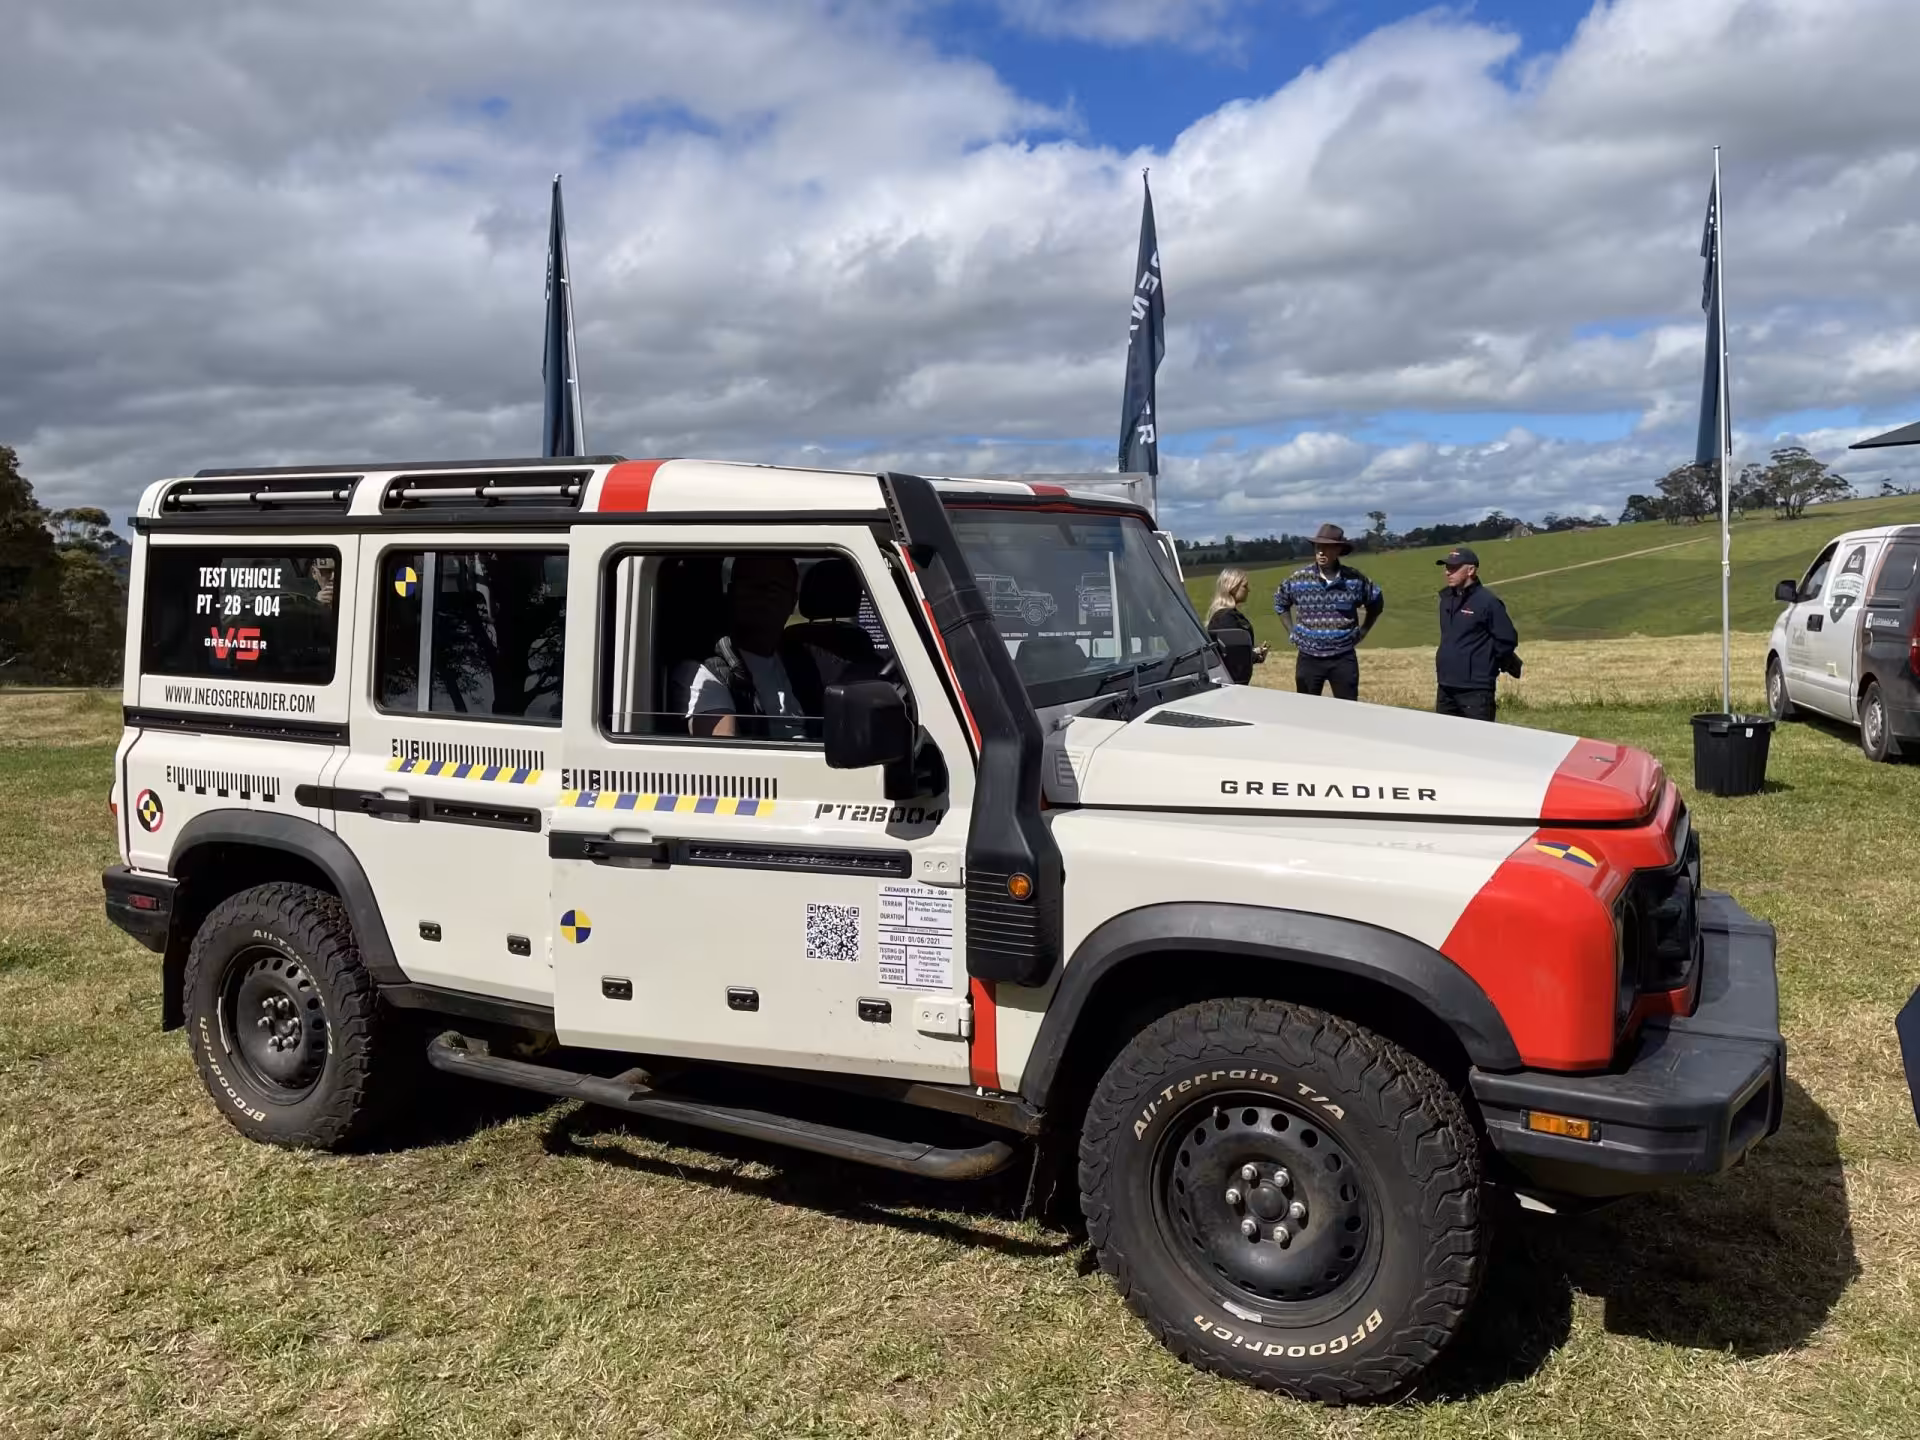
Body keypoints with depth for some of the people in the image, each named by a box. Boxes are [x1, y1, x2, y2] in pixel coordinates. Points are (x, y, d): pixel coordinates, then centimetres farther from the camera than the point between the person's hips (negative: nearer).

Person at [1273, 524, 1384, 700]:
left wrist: (1363, 631, 8)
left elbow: (1376, 602, 14)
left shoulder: (1355, 579, -4)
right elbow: (1280, 602, 15)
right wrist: (1291, 631, 9)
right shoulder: (1298, 579, -4)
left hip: (1343, 659, -1)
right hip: (1309, 658, 1)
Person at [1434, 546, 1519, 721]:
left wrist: (1484, 663, 1)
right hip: (1445, 688, 8)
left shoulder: (1487, 601, -12)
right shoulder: (1446, 598, 11)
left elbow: (1507, 640, -10)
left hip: (1476, 690, -8)